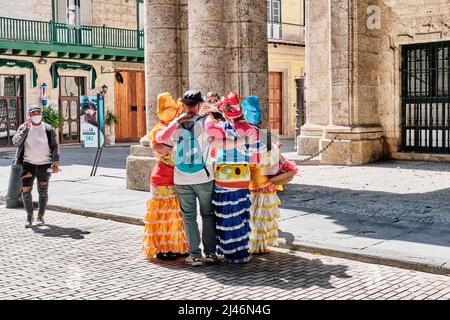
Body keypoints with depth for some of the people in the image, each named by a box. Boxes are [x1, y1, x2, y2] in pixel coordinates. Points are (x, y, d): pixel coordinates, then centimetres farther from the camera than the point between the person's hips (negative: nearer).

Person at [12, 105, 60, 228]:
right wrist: (26, 129, -17)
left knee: (43, 192, 5)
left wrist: (56, 163, -7)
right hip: (28, 164, 1)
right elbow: (15, 142, -9)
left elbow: (55, 147, 1)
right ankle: (29, 215, 14)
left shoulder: (48, 129, 0)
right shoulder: (23, 128, 3)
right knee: (26, 191, -5)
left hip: (44, 164, -1)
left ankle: (40, 216, 18)